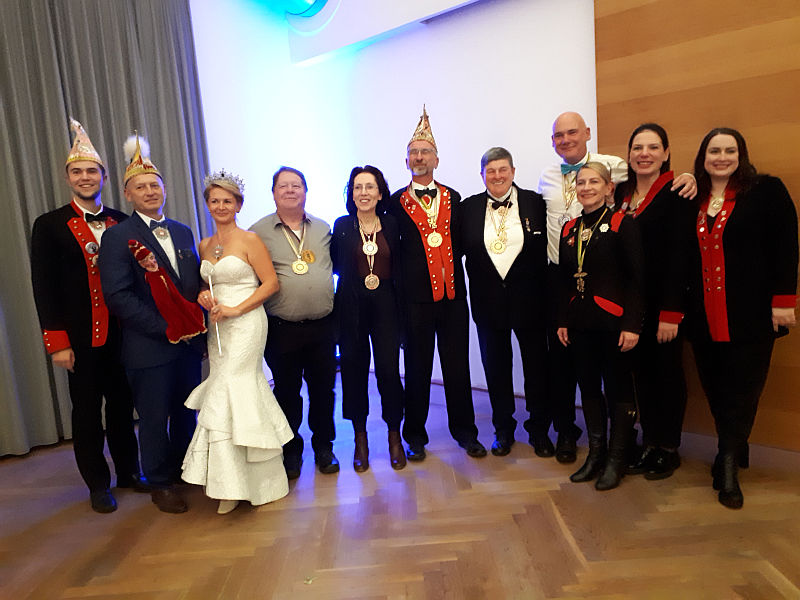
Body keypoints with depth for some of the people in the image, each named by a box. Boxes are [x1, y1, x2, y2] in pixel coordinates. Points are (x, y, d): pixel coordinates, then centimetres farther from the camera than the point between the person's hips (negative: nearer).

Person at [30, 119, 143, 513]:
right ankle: (98, 485, 25)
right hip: (80, 337, -2)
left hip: (121, 333, 2)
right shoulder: (49, 226, -2)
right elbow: (45, 288, -5)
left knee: (122, 406, 13)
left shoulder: (121, 223, 5)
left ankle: (128, 472, 31)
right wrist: (58, 343, -10)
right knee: (87, 413, 10)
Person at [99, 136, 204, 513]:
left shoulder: (182, 232, 10)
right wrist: (165, 328, -17)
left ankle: (183, 469, 37)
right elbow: (118, 297, -15)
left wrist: (196, 320, 1)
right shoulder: (118, 237, -8)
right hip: (149, 348, -5)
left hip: (189, 341, 5)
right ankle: (161, 484, 28)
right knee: (154, 419, 9)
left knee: (185, 412, 17)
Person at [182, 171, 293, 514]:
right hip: (217, 327, 6)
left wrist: (236, 309, -14)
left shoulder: (249, 240, -4)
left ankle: (234, 485, 7)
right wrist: (204, 299, -1)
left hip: (246, 324, -5)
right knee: (244, 394, 8)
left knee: (227, 398, -7)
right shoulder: (204, 245, 14)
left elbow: (270, 283, -9)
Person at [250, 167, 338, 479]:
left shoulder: (322, 228, 9)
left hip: (323, 326, 2)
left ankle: (324, 447, 31)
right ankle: (291, 450, 30)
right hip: (282, 330, -2)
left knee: (323, 389, 12)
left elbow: (336, 266, 16)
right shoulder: (258, 232, 0)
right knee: (287, 392, 11)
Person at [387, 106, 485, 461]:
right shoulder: (396, 202, 2)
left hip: (453, 295, 2)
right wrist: (399, 291, -8)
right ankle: (415, 436, 25)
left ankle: (465, 431, 26)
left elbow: (461, 243, 8)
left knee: (457, 366, 9)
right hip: (416, 297, -2)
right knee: (417, 368, 8)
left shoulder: (453, 198, 11)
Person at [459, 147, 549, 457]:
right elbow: (460, 249, 2)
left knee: (536, 365, 10)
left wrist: (544, 291, -6)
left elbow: (546, 249, 0)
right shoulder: (468, 207, 2)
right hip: (488, 300, 1)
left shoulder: (535, 202, -1)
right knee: (496, 367, 12)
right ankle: (503, 429, 30)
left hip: (528, 299, -1)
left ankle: (539, 429, 29)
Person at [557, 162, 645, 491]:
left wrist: (632, 325, -14)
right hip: (579, 323, 5)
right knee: (589, 388, 12)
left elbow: (637, 278, -9)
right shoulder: (569, 229, 11)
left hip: (613, 321, -5)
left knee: (618, 389, 5)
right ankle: (596, 453, 27)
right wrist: (562, 321, 9)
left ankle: (616, 459, 20)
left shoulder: (622, 224, -5)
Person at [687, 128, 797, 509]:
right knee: (715, 387, 9)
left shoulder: (766, 191, 0)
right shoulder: (693, 200, 11)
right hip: (704, 316, 4)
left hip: (751, 313, -4)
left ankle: (728, 465, 10)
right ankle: (733, 454, 25)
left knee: (743, 386, 0)